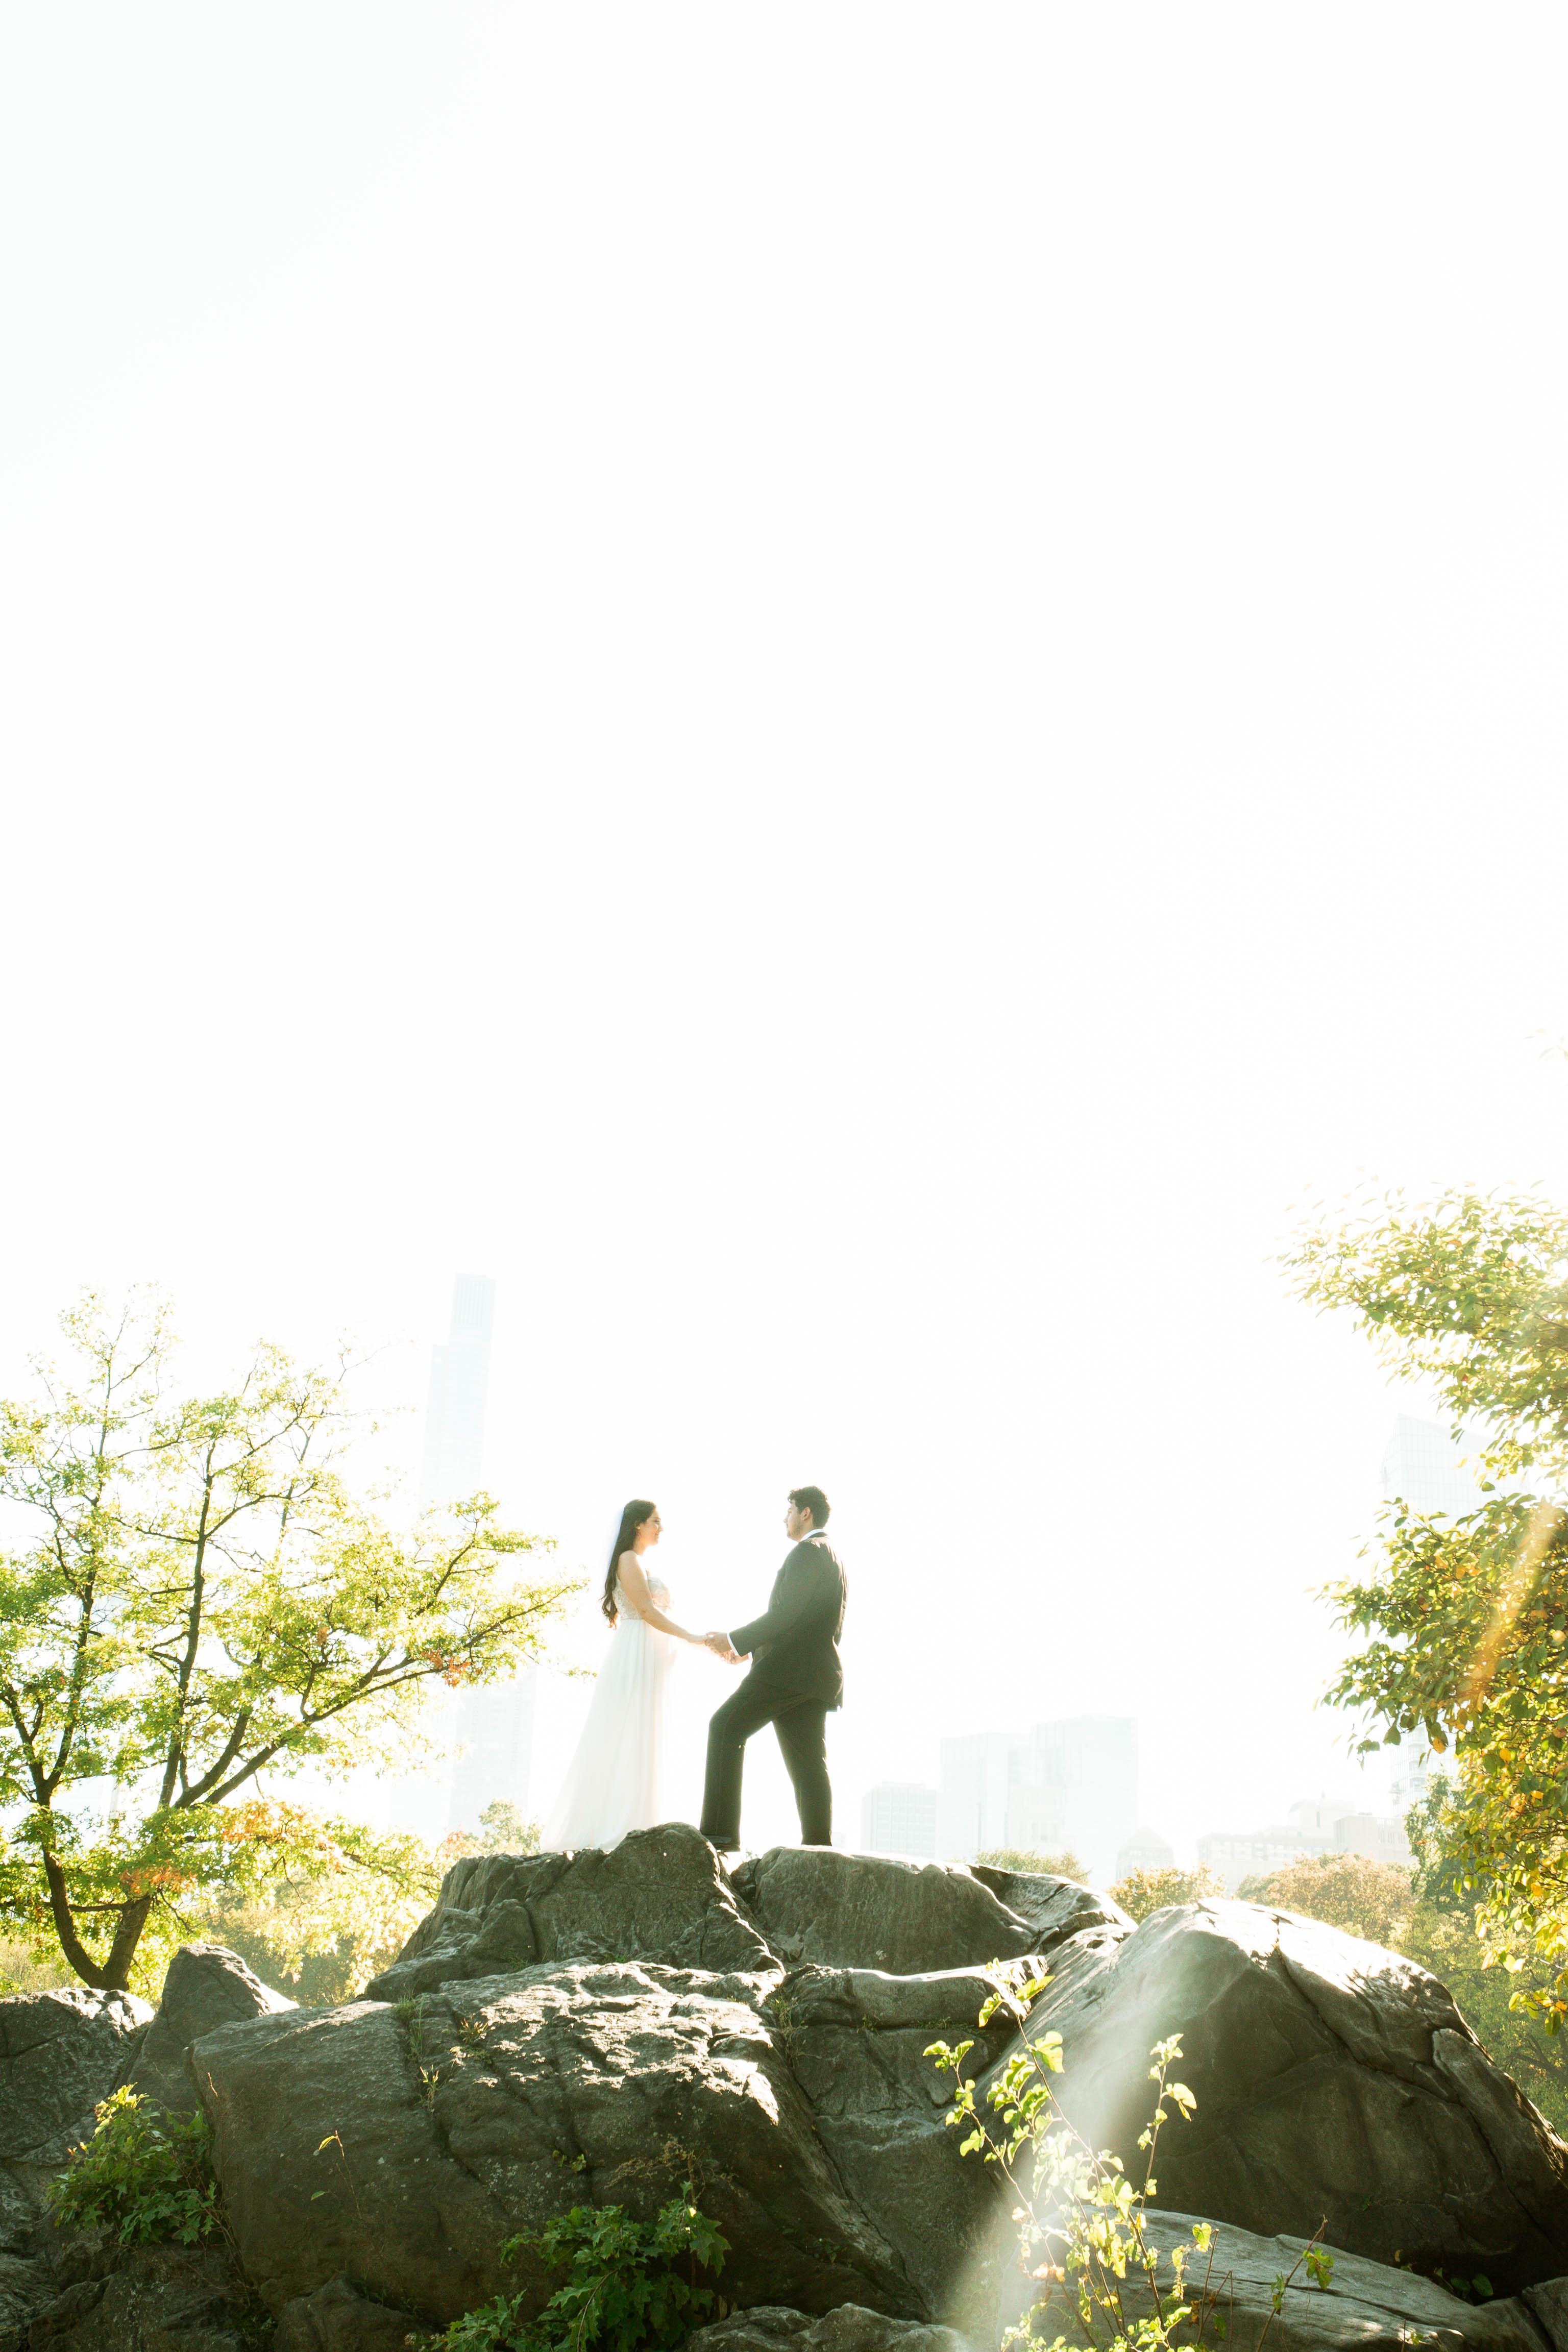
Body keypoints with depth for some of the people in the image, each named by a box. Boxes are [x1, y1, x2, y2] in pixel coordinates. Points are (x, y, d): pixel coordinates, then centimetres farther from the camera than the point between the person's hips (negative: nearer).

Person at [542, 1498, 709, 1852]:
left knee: (640, 1744, 5)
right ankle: (613, 1831, -14)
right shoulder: (629, 1559, -6)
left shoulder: (643, 1563, 23)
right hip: (634, 1658, -10)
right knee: (625, 1742, -12)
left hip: (647, 1663, 10)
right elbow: (646, 1610, -14)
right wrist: (691, 1637, -14)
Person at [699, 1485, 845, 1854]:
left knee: (726, 1728, -11)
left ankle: (720, 1832, -17)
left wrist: (735, 1640, -10)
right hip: (820, 1675, 10)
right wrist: (750, 1649, 25)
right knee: (808, 1768, 6)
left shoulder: (808, 1551, -7)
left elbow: (785, 1614, -16)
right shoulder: (833, 1557, 25)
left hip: (791, 1668, -10)